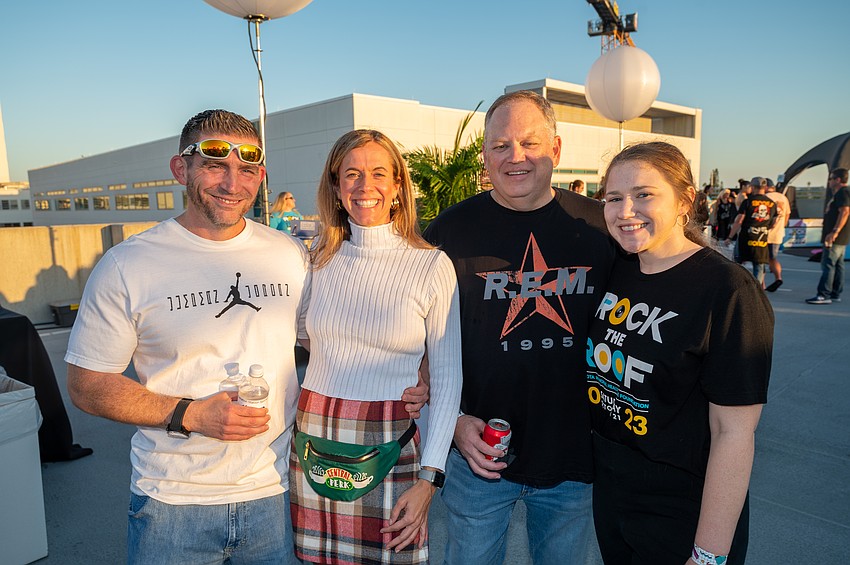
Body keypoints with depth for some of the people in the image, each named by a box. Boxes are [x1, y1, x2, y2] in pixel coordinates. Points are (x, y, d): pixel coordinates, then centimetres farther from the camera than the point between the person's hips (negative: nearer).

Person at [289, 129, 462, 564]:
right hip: (312, 441, 3)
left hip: (390, 446, -3)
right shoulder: (319, 257, 3)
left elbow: (447, 380, -5)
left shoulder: (432, 266, -8)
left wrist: (429, 478, -9)